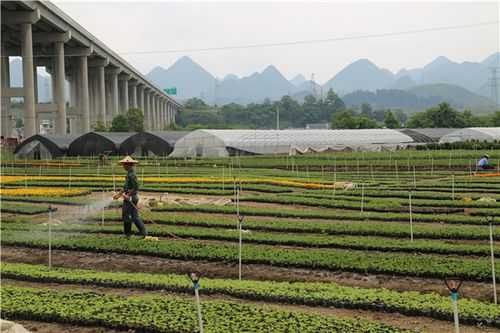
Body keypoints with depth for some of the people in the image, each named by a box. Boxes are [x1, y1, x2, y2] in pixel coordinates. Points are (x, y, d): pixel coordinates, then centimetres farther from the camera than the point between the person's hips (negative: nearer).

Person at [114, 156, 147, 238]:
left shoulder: (131, 174, -17)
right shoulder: (129, 173, 15)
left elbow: (136, 187, -24)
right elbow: (126, 186, 23)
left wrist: (128, 195, -18)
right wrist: (119, 194, 23)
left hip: (131, 198, -9)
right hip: (131, 197, 9)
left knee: (126, 216, 0)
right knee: (135, 217, 8)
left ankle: (127, 234, 9)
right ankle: (144, 233, 6)